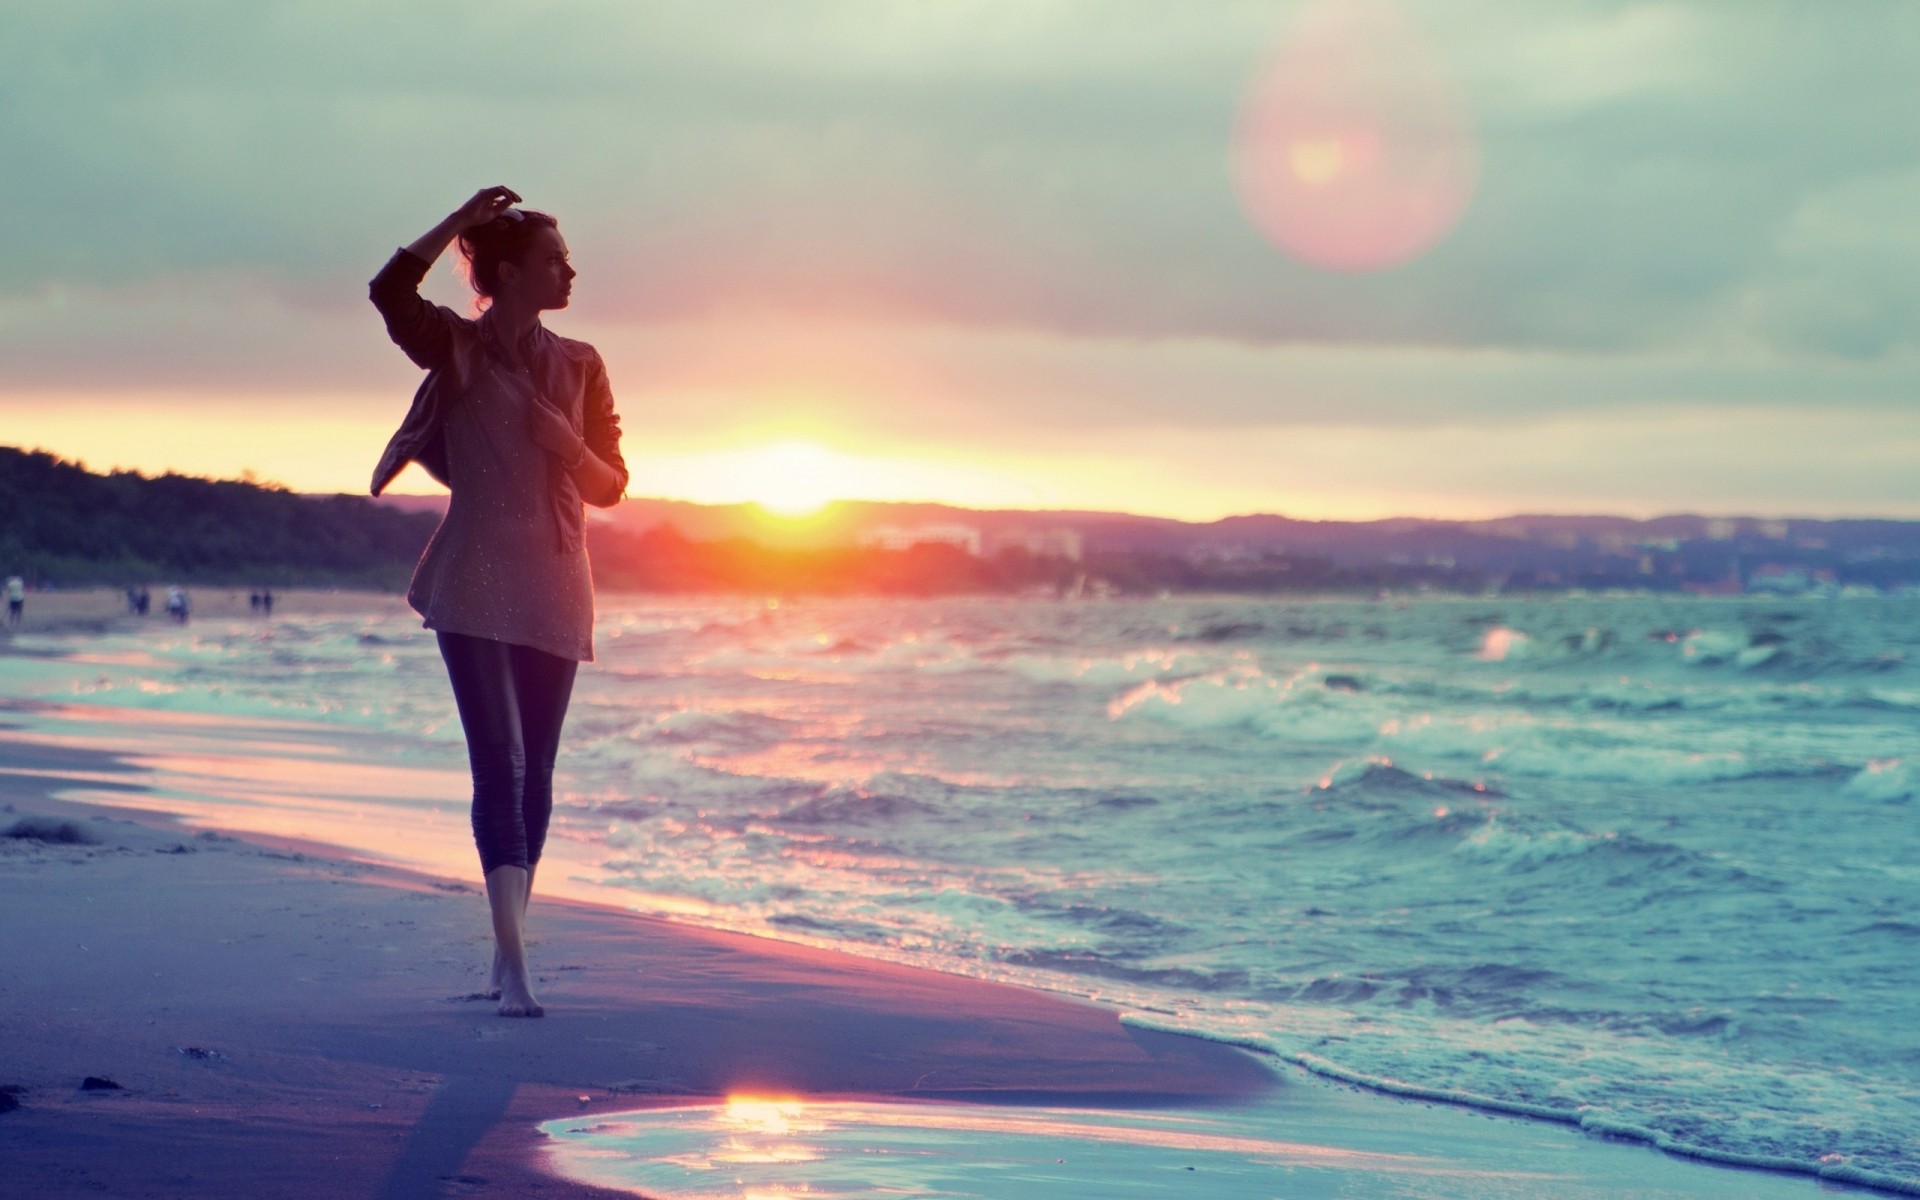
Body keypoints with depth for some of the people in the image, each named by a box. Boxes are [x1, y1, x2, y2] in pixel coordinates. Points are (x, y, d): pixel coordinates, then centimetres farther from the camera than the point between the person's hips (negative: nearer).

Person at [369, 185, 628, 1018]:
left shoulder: (578, 366, 11)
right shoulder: (456, 348, 1)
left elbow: (610, 485, 11)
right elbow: (390, 290, -18)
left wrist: (565, 442, -9)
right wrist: (463, 218, -12)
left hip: (552, 587, 4)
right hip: (475, 582, -4)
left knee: (534, 774, 7)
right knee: (499, 767, -12)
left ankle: (509, 948, 20)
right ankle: (513, 966, -15)